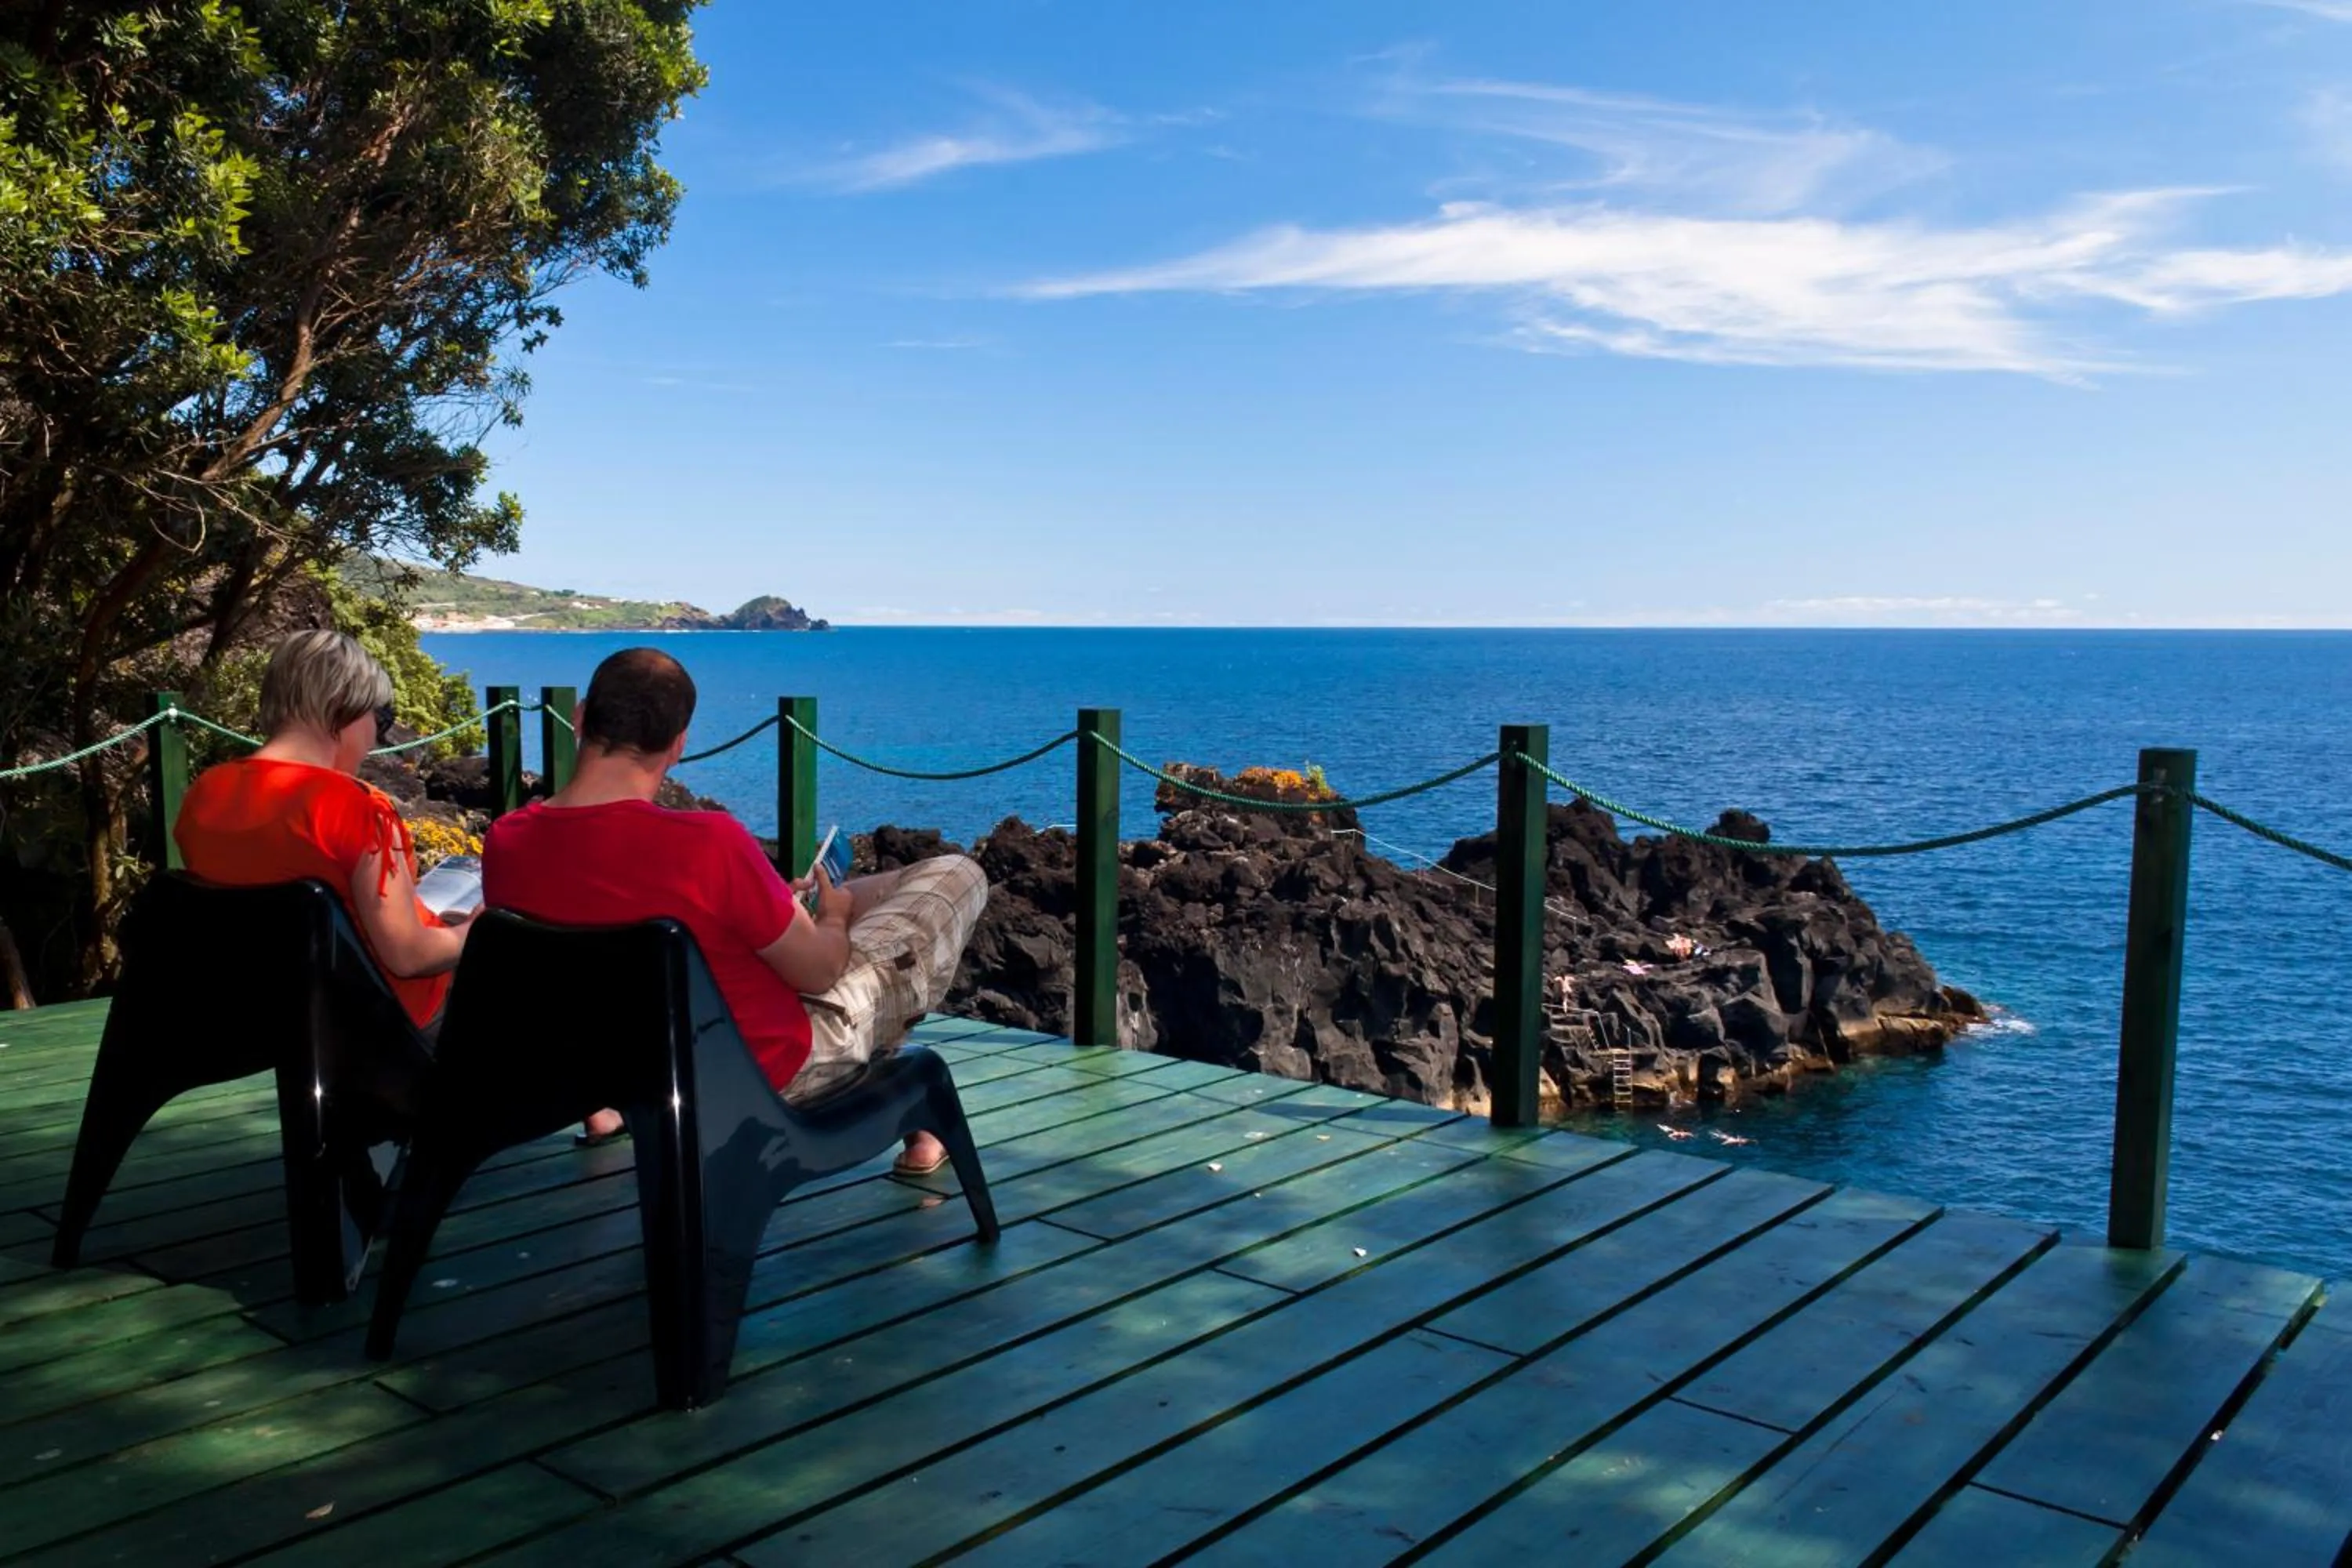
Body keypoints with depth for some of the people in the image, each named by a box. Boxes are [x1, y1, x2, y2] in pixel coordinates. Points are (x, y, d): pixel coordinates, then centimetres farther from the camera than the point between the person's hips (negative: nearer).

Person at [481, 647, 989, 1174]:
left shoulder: (504, 844, -12)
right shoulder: (708, 843, -31)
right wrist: (835, 916, 6)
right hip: (774, 1069, -6)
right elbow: (818, 971, -17)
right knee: (958, 876, 5)